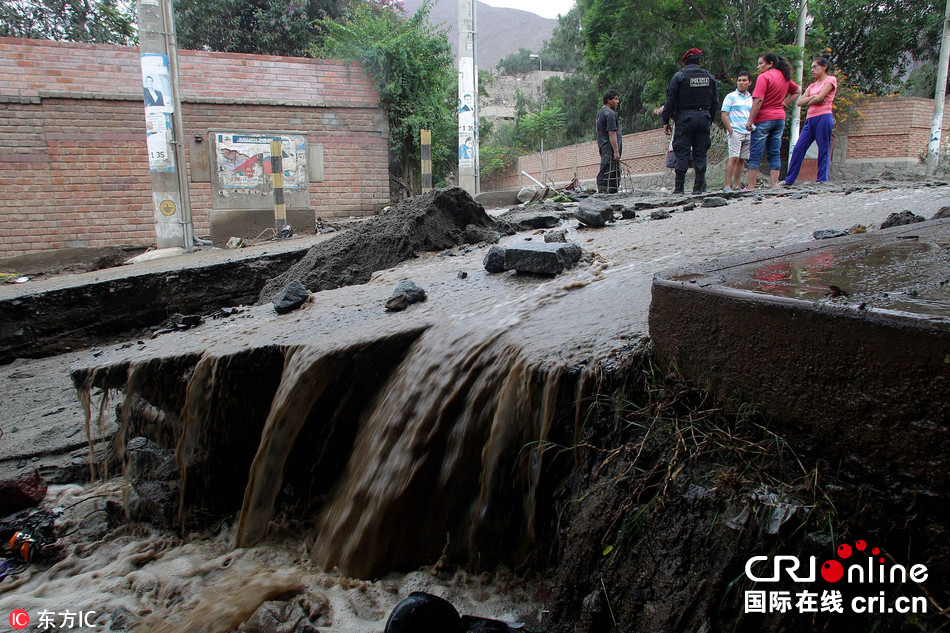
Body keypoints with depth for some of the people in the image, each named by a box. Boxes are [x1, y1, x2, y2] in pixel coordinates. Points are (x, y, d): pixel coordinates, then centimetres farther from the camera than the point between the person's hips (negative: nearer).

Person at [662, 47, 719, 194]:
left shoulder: (679, 76, -2)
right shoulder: (710, 77, 12)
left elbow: (670, 101, -5)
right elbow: (715, 103, 13)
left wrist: (666, 121, 0)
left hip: (684, 118, -4)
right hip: (704, 118, 4)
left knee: (682, 153, -2)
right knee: (700, 153, 6)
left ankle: (679, 187, -4)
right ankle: (699, 187, 5)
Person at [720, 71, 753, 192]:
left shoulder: (751, 99, 18)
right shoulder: (731, 97, 1)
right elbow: (724, 115, -5)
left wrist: (752, 129, 11)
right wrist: (731, 131, -12)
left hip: (748, 133, 6)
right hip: (735, 132, -6)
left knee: (742, 159, 4)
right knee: (733, 158, -14)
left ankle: (736, 185, 8)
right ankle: (727, 186, -15)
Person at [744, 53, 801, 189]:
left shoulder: (764, 77, -10)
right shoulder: (785, 77, 14)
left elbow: (758, 100, -18)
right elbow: (798, 91, 27)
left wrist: (749, 120, -16)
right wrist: (784, 104, 17)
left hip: (763, 118, -7)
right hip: (780, 118, 7)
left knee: (755, 154, -4)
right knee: (775, 153, 7)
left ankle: (751, 187, -6)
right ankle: (774, 185, 3)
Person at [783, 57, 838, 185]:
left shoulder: (831, 80, 4)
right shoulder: (812, 85, 23)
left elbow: (819, 98, -10)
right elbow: (800, 102, 11)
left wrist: (809, 102, 6)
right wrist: (813, 97, -4)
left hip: (823, 118, -7)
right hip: (810, 119, 7)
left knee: (823, 150, -6)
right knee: (798, 149, -1)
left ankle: (822, 181, -5)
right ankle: (789, 180, 1)